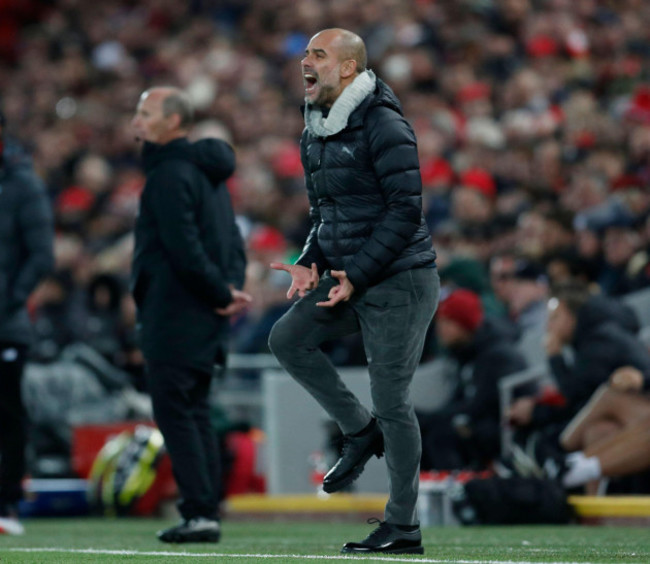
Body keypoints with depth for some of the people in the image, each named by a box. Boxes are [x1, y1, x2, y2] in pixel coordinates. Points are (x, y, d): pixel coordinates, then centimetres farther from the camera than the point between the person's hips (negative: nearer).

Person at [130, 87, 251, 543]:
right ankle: (208, 514, 11)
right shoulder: (208, 172, 17)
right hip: (206, 319, 9)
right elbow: (231, 237, 16)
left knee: (175, 414, -7)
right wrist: (231, 286, 3)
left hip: (174, 317, -9)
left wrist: (220, 292, -12)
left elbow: (184, 248, -20)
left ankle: (199, 514, -12)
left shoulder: (170, 173, -14)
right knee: (196, 414, 12)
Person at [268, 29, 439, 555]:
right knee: (287, 338, -4)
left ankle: (404, 526, 4)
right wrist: (312, 263, 3)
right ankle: (362, 432, 11)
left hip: (400, 280, -8)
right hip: (352, 277, 8)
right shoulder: (315, 134, 12)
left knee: (391, 400, -5)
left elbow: (405, 211, -19)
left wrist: (356, 276, -20)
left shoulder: (383, 126, -16)